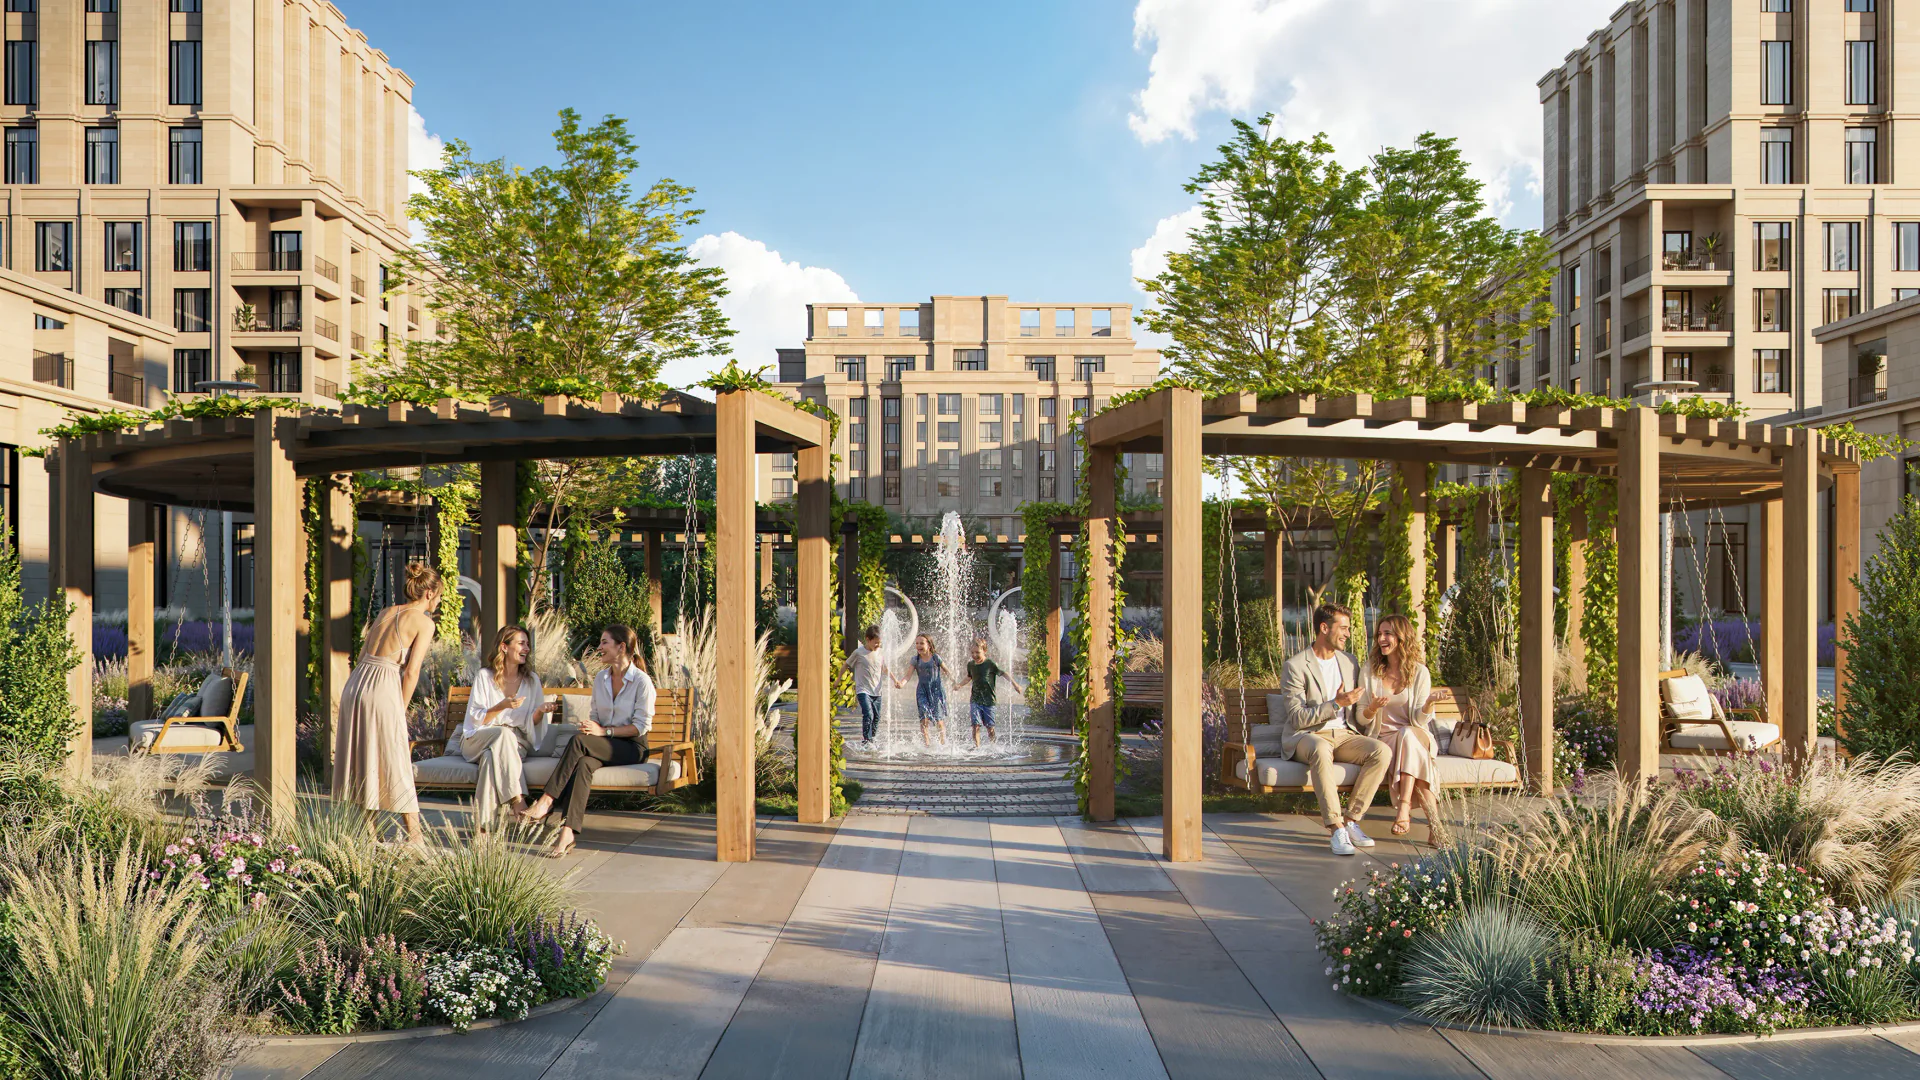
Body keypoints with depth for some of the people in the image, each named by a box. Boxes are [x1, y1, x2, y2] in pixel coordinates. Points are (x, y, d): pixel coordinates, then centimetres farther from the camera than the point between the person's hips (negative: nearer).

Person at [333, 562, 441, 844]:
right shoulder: (424, 622, -2)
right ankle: (414, 834, 8)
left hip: (355, 683, 7)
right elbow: (411, 672, -7)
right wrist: (401, 709, 1)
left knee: (362, 759, 14)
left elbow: (363, 655, 17)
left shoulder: (385, 613, 17)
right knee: (394, 761, 1)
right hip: (383, 687, -6)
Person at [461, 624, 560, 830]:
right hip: (478, 741, -2)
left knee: (492, 757, -34)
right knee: (503, 733, -36)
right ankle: (519, 803, -44)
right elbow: (475, 718, -5)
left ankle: (483, 824, -41)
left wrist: (540, 712, -15)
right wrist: (502, 706, -21)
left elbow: (531, 723, 8)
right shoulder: (484, 676, 2)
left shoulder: (532, 680, 10)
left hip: (516, 743, 2)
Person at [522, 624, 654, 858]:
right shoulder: (600, 679, 13)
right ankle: (568, 832, -46)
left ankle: (545, 803, -34)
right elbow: (596, 715, 18)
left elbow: (641, 725, -11)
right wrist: (591, 728, -6)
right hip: (604, 746, 5)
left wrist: (604, 731, -18)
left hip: (632, 748, -5)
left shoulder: (642, 681, -8)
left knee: (579, 741, -31)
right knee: (583, 762, -32)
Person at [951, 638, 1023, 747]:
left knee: (990, 726, 3)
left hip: (989, 700, -3)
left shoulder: (990, 664, -8)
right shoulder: (970, 664, 6)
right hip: (976, 700, 3)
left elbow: (1003, 673, 0)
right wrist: (959, 684, 16)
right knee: (976, 725, -10)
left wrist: (1015, 685, -5)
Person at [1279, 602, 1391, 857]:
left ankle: (1351, 820, -19)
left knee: (1381, 751, -23)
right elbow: (1297, 718, -14)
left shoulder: (1348, 661, 14)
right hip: (1306, 735, -6)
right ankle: (1335, 828, -38)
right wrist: (1336, 704, -21)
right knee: (1321, 750, -41)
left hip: (1342, 734, 6)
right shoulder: (1295, 666, -7)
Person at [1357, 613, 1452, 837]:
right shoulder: (1371, 670, 2)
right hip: (1382, 738, 0)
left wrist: (1430, 701, -27)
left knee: (1407, 735, -35)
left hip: (1415, 736, 0)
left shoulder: (1420, 672, 1)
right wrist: (1373, 708, -22)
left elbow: (1419, 720, -6)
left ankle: (1403, 808, -42)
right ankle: (1432, 817, -35)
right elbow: (1362, 719, 2)